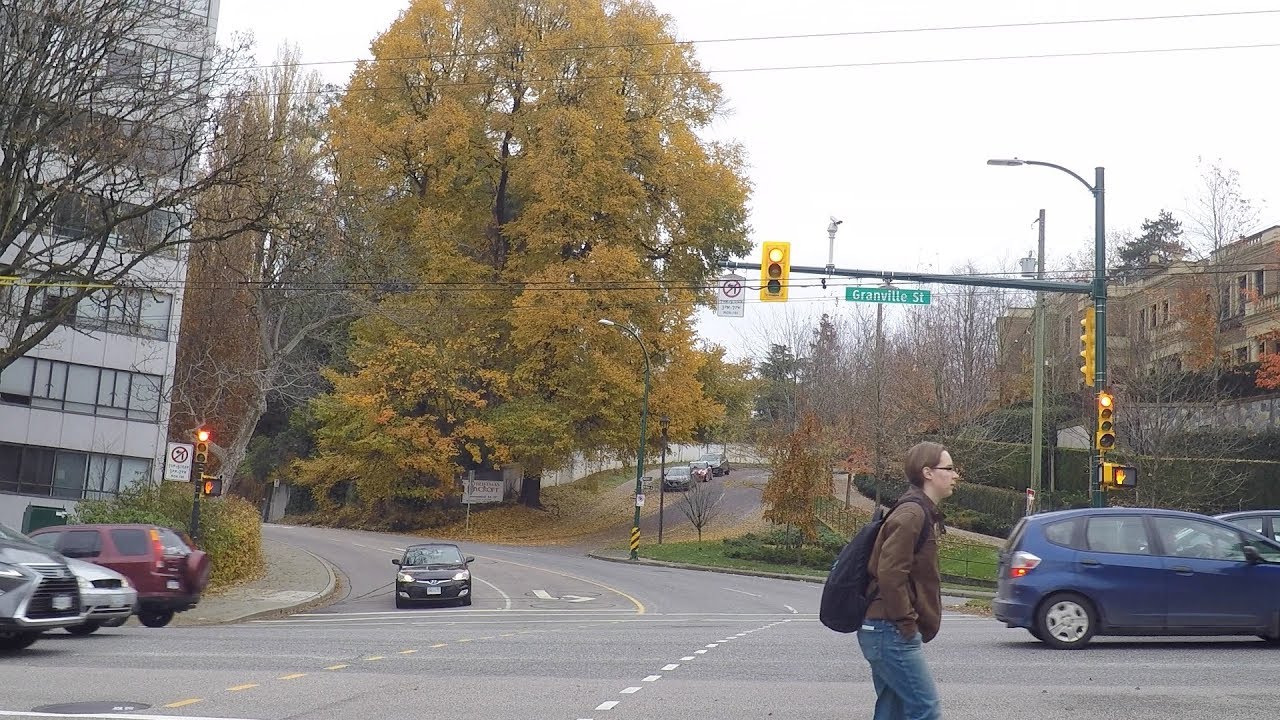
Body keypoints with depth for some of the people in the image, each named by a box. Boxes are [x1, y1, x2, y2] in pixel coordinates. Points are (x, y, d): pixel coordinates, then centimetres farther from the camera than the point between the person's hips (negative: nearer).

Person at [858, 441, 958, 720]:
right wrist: (906, 623, -17)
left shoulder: (925, 513, 17)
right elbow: (890, 574, -23)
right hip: (892, 633, -10)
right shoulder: (912, 513, -15)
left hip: (886, 633, 10)